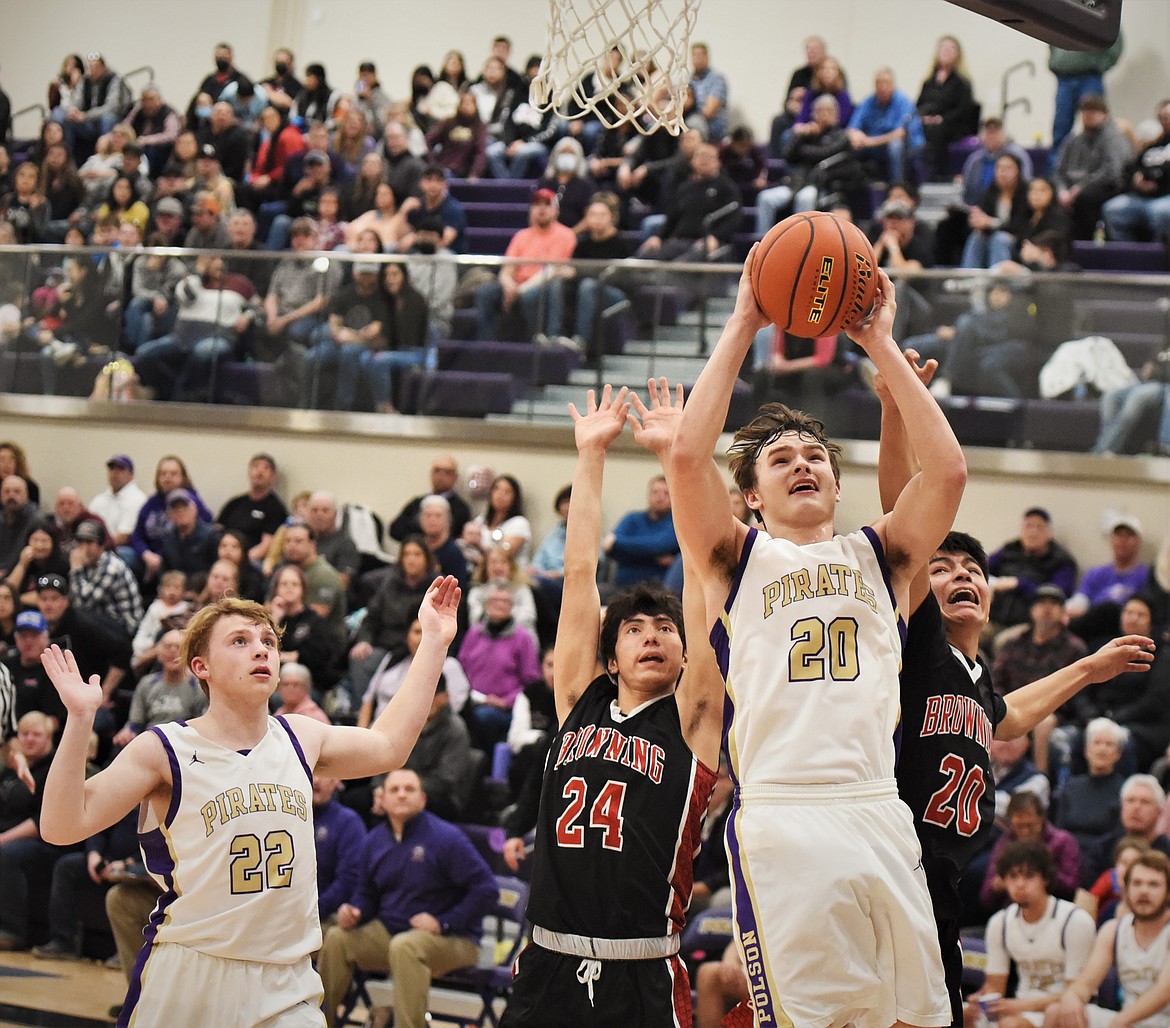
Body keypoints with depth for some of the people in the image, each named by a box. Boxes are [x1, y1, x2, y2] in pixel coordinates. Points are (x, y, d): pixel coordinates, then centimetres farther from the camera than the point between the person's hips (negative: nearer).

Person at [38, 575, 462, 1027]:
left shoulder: (299, 738, 10)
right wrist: (80, 719, -23)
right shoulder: (163, 751, -6)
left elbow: (388, 745, 24)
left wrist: (433, 641, 23)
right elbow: (63, 826, -12)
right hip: (189, 980, -4)